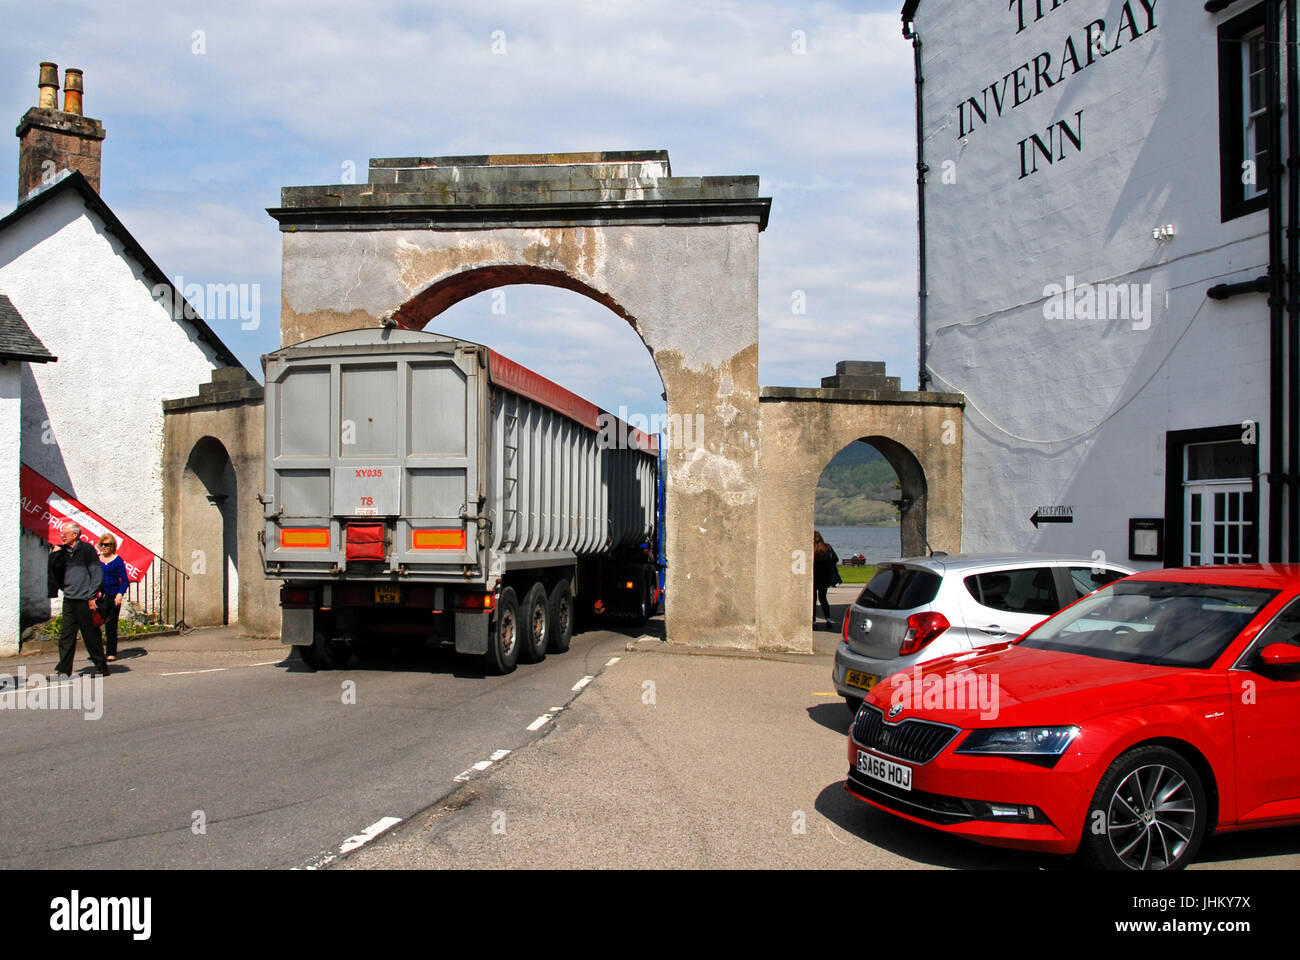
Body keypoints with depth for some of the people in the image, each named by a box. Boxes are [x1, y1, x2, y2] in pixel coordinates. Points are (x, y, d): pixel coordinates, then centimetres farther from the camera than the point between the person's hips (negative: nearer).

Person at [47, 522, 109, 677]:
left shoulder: (86, 549, -3)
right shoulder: (62, 551, 14)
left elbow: (97, 573, -5)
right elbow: (54, 571, 14)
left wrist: (91, 596, -11)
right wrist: (54, 555, 1)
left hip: (84, 600, -5)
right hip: (69, 599, 5)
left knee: (90, 635, 0)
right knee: (66, 635, 1)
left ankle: (102, 667, 10)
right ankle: (64, 669, 5)